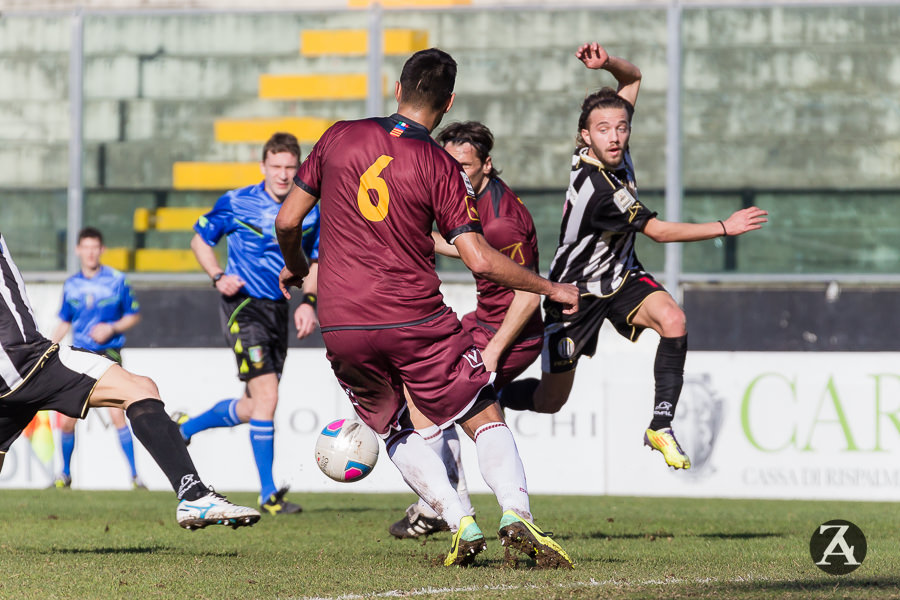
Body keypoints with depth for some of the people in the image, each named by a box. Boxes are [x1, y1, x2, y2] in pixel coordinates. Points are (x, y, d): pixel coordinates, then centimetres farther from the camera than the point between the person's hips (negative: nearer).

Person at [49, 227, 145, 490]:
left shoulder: (117, 281, -2)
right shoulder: (71, 285, 8)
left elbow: (134, 315, 5)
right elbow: (64, 323, 19)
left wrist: (112, 328, -12)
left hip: (108, 353, -3)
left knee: (116, 413, -16)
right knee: (67, 420, 0)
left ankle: (135, 475, -11)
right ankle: (65, 473, 20)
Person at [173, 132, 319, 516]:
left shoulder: (309, 212, 4)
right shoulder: (237, 203, -7)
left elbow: (313, 262, 16)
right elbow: (200, 239, 6)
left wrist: (308, 302, 0)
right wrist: (218, 277, -11)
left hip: (277, 309, 6)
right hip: (243, 306, -6)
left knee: (252, 406, 11)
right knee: (266, 395, -18)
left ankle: (184, 427, 38)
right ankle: (268, 495, -15)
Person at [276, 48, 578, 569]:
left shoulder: (339, 138, 3)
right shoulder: (441, 167, -5)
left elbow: (288, 220, 7)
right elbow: (480, 260, -9)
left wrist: (295, 267, 28)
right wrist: (550, 288, 5)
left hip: (342, 326, 3)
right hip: (416, 320, -2)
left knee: (396, 432, 20)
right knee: (485, 418, 9)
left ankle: (460, 523, 3)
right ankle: (517, 515, -12)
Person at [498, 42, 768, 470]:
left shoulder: (612, 149, -11)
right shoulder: (596, 186, -33)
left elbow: (633, 77, 3)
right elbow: (658, 231, -25)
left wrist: (606, 62, -21)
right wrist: (725, 228, -22)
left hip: (621, 276, 6)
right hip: (576, 290, -6)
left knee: (673, 320, -25)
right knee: (550, 400, 4)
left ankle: (661, 426, -17)